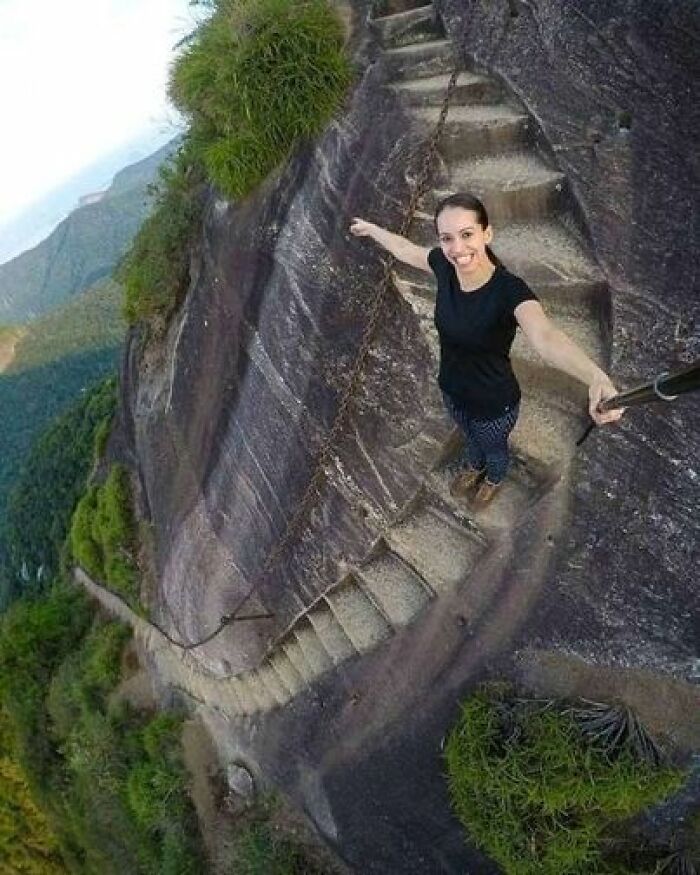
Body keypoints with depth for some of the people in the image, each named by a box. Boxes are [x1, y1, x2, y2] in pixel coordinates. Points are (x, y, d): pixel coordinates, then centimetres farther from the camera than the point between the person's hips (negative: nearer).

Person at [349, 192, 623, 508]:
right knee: (471, 437, 36)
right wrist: (371, 228, 19)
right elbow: (404, 248, 2)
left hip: (494, 405, -4)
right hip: (452, 391, 4)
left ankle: (494, 479, 64)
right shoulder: (445, 266, -20)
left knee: (494, 447, 30)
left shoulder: (509, 290, -37)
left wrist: (597, 378, -74)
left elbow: (545, 336, -56)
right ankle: (474, 467, 70)